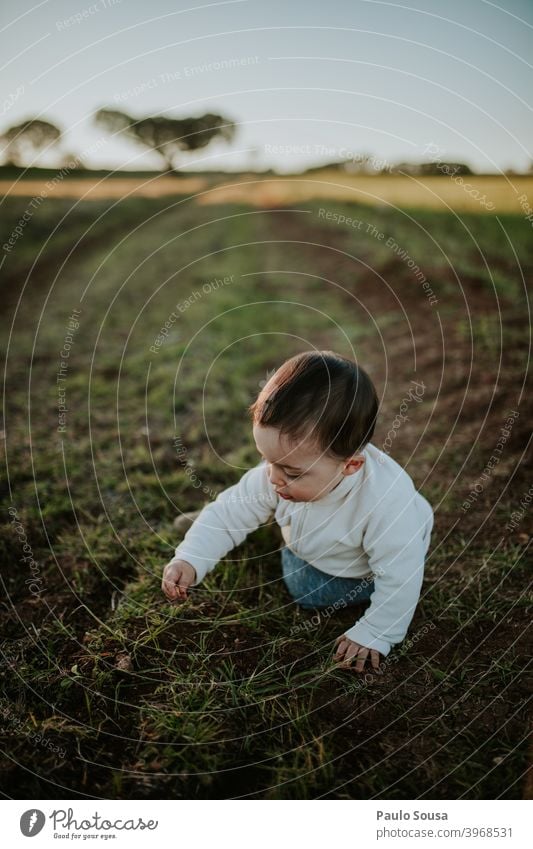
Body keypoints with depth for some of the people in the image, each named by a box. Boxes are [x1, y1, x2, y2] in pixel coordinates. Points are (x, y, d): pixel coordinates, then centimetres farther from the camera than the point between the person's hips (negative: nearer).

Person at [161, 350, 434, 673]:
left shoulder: (388, 503, -46)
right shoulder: (273, 477, -32)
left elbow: (400, 579, -33)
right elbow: (228, 513, -20)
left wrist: (375, 635, -24)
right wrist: (189, 560, -33)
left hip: (365, 571, -5)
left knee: (305, 588, -17)